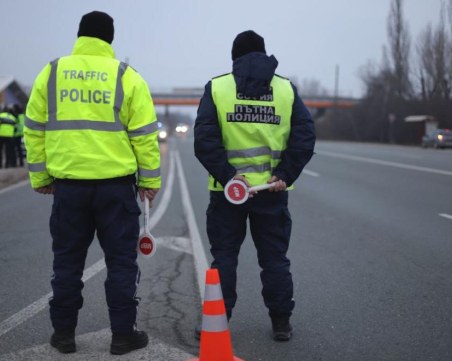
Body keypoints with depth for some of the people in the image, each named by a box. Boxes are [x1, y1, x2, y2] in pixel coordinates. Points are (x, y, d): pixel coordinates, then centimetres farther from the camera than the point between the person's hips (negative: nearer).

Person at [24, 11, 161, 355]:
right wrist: (150, 179, 4)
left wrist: (40, 177, 13)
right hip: (116, 184, -2)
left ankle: (64, 333, 19)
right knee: (121, 260, 8)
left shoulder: (51, 72, 5)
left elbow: (35, 129, 6)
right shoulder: (126, 76, -1)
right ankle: (123, 334, 11)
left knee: (67, 261, 13)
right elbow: (144, 133, -3)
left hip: (68, 184, 2)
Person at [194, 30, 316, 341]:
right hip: (272, 190, 1)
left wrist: (227, 175, -13)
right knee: (275, 258, 11)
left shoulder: (217, 88, 0)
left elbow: (204, 140, -11)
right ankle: (281, 323, 16)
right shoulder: (287, 89, 4)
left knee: (224, 257, 8)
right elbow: (305, 137, -4)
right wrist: (286, 175, -6)